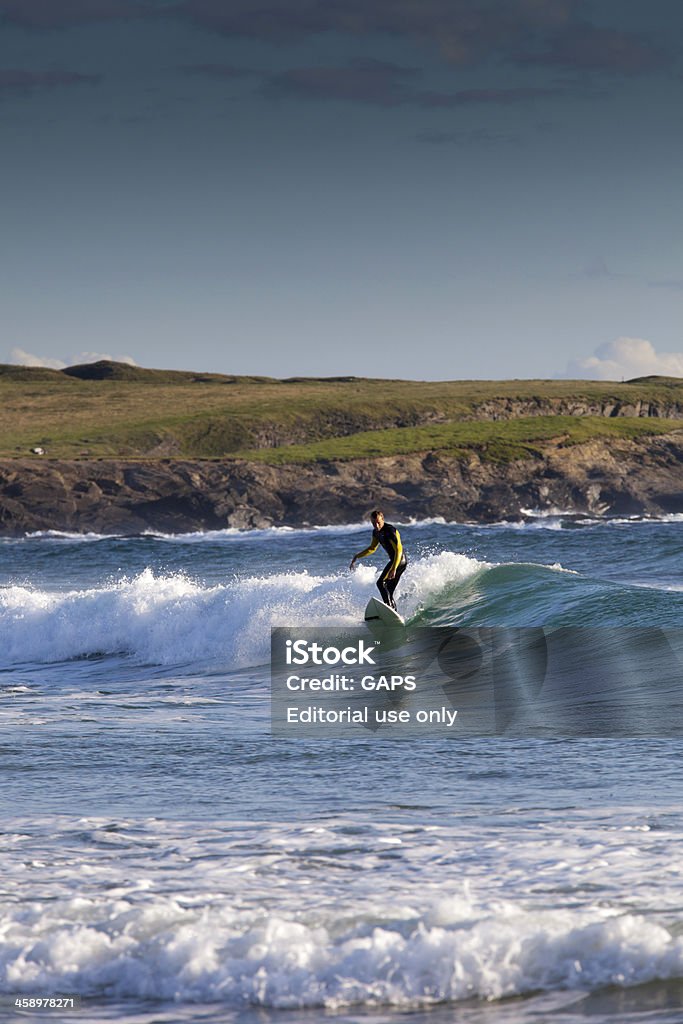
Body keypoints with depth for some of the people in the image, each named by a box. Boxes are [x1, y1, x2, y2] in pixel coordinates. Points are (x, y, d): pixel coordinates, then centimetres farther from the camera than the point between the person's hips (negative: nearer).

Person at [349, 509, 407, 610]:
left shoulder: (390, 531, -20)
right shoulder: (376, 532, 8)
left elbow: (398, 550, -26)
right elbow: (372, 548, 24)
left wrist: (394, 569, -35)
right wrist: (357, 556, 16)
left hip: (399, 560, -10)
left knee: (381, 583, -21)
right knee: (389, 592, 11)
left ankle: (390, 607, -30)